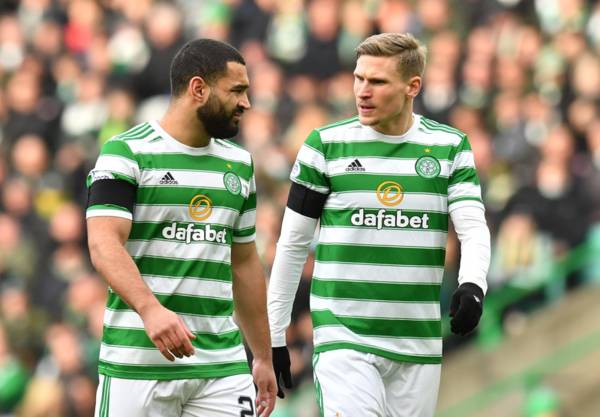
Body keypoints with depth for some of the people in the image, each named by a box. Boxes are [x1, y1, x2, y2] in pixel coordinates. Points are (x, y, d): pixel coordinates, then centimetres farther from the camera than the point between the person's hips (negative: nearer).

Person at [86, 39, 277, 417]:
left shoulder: (239, 164, 16)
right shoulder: (127, 152, -4)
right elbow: (103, 243, -16)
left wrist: (264, 357, 21)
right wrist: (151, 309, -31)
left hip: (222, 362, 5)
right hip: (139, 360, -5)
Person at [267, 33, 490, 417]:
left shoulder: (450, 147, 5)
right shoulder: (326, 145, 0)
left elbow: (474, 229, -4)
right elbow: (293, 243, 5)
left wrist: (473, 285, -26)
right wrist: (274, 335, 4)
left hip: (420, 342, 3)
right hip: (344, 337, -3)